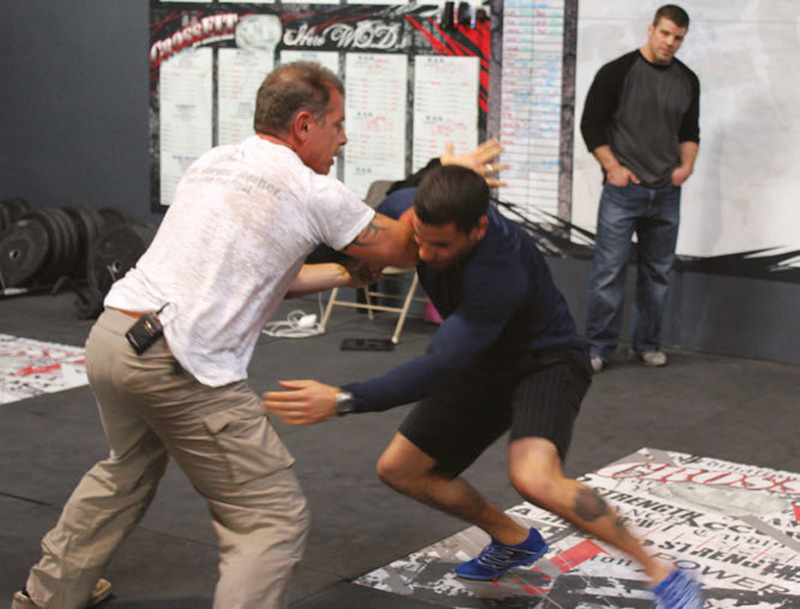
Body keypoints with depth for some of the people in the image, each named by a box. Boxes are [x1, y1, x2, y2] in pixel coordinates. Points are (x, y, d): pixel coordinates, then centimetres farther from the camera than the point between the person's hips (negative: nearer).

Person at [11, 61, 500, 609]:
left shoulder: (213, 163, 16)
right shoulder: (314, 194, -6)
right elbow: (405, 249, 8)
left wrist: (342, 274, 26)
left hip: (110, 335, 9)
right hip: (179, 367, -9)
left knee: (128, 469, 34)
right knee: (274, 520, 0)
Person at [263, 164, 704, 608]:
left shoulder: (501, 272, -39)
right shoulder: (406, 207, -19)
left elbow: (440, 366, -43)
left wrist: (344, 400, -50)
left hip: (546, 360, -8)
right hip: (486, 363, 8)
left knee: (533, 479, -35)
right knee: (398, 469, 8)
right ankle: (515, 541, 30)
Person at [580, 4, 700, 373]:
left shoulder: (687, 81, 10)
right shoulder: (618, 72, -4)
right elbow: (591, 124, -2)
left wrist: (686, 164, 2)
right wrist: (612, 167, -10)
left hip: (666, 192, 4)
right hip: (623, 189, -4)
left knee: (658, 271, 9)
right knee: (609, 270, -7)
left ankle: (648, 345, 21)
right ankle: (599, 348, 0)